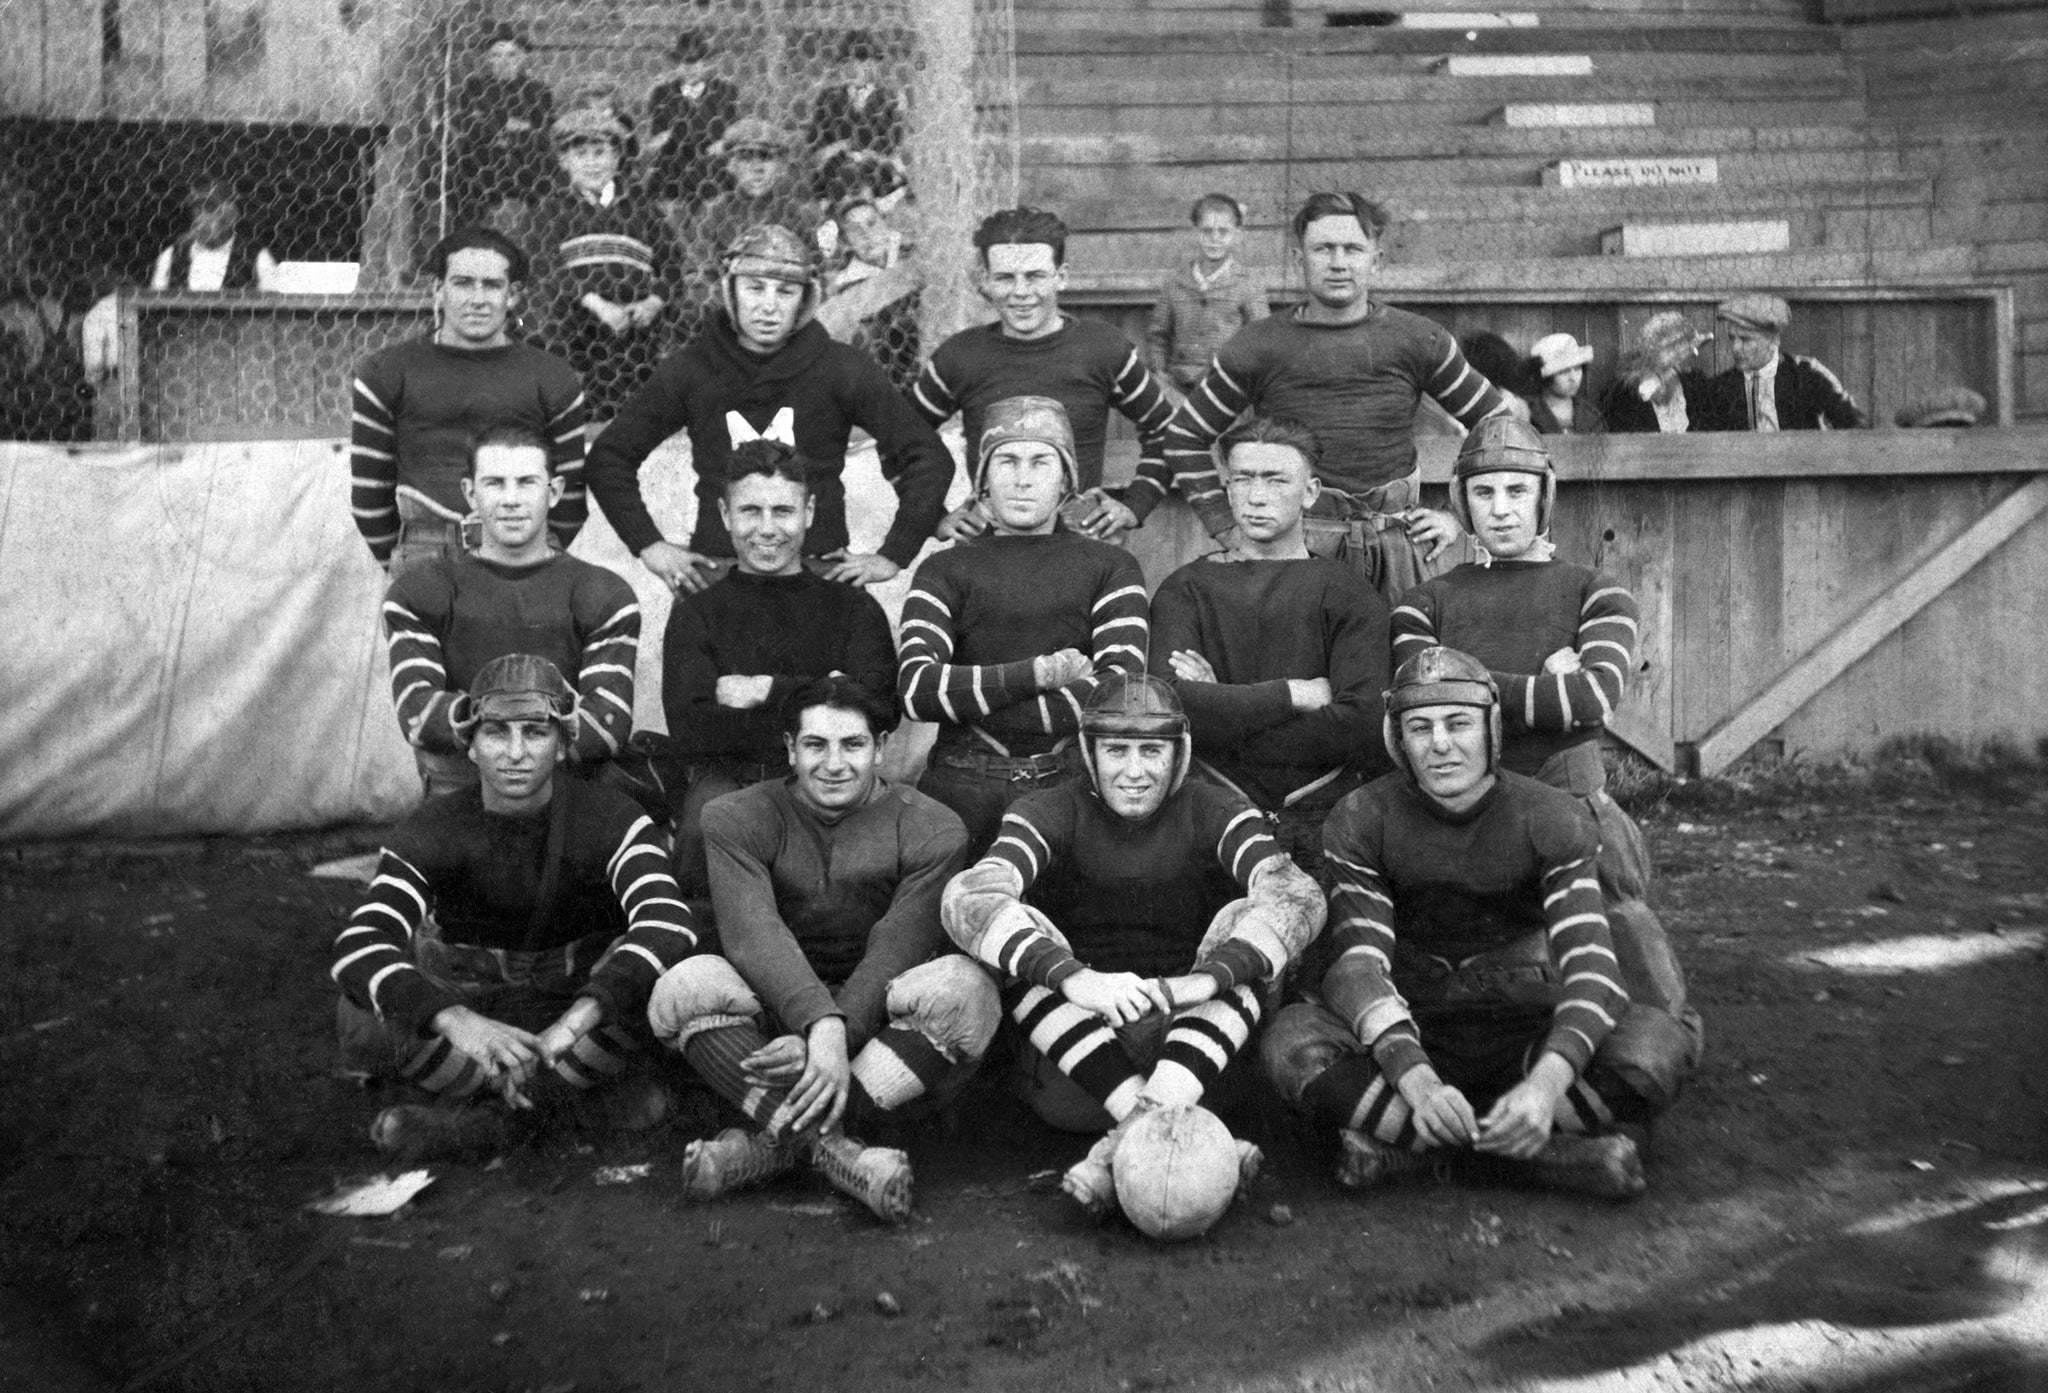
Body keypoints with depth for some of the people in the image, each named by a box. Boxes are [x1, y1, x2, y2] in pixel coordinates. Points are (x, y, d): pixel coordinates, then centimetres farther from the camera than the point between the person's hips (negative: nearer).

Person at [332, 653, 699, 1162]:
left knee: (671, 972, -33)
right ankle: (583, 1103, -24)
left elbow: (669, 925, -32)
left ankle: (474, 1109, -22)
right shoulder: (428, 833, -12)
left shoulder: (609, 819, -14)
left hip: (585, 997, -1)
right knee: (362, 1013, -30)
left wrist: (570, 1024, -48)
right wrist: (460, 1023, -48)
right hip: (471, 1000, 1)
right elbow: (358, 947, -28)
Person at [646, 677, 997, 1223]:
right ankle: (831, 1149, -38)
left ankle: (775, 1140, -31)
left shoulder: (931, 829, -2)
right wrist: (820, 1023, -34)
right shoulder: (737, 819, 0)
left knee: (961, 984, -30)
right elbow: (752, 933, -18)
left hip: (882, 1032, 0)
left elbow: (895, 956, -13)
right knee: (688, 983, -26)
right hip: (777, 1018, 1)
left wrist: (836, 1038, -30)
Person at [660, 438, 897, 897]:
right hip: (723, 779, 0)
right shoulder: (695, 613, 15)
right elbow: (690, 731, -2)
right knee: (705, 831, -35)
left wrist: (767, 689, -3)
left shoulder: (853, 606, 16)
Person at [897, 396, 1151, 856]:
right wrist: (1041, 672, -9)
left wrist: (979, 714, -7)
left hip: (1074, 784, 0)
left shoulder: (1108, 567, 10)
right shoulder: (944, 571, 11)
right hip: (962, 790, 0)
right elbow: (915, 688, -5)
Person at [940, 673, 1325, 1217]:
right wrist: (1073, 976, -37)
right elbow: (967, 897, -19)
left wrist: (1208, 977, -35)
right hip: (1071, 1052, 0)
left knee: (1245, 920, -20)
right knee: (1019, 926, -23)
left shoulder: (1216, 814, 3)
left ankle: (1139, 1131, -41)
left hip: (1191, 1047, 0)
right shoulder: (1049, 814, 1)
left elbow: (1299, 896, -16)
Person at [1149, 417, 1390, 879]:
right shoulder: (1184, 590, 10)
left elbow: (1363, 728, -7)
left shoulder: (1351, 596, 8)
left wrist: (1223, 711, -5)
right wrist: (1294, 694, -7)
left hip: (1323, 824, 0)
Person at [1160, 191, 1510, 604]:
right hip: (1295, 546, -1)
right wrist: (1228, 526, 4)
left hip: (1402, 538, 1)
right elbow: (1184, 437, 11)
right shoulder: (1257, 347, 3)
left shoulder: (1419, 341, 6)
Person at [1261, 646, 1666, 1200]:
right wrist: (1415, 1080, -36)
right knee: (1291, 1044, -31)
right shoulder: (1361, 821, -7)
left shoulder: (1550, 818, -8)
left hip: (1520, 1032, 0)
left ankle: (1398, 1140, -24)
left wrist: (1546, 1082, -39)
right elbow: (1358, 962, -17)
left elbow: (1590, 966, -18)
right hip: (1408, 1032, 0)